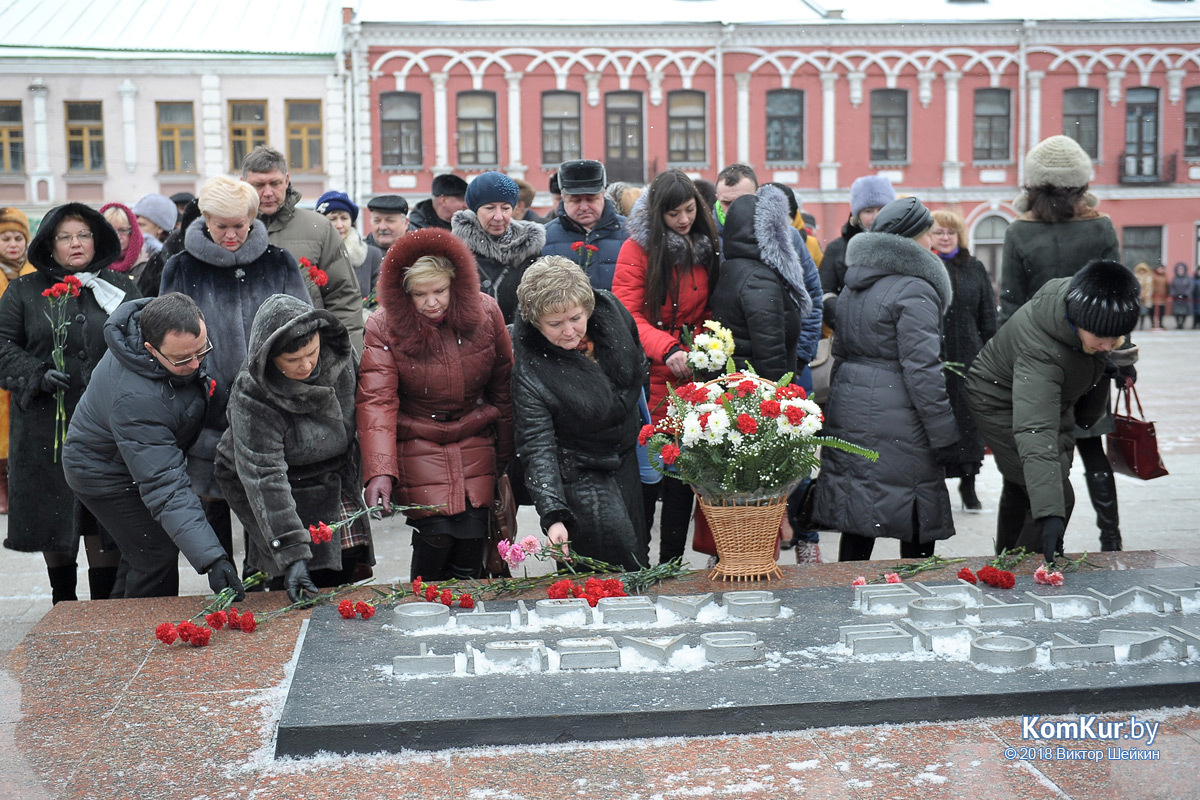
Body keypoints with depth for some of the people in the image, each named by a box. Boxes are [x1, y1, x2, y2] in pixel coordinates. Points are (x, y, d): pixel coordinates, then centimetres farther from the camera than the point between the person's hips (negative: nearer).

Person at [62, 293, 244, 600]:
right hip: (105, 473, -8)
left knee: (142, 551, 18)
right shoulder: (134, 399, -44)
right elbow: (166, 488, -45)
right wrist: (210, 558, -50)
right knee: (158, 557, -10)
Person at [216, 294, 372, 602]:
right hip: (290, 493, -5)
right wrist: (291, 553, -35)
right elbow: (265, 479, -31)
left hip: (335, 485, 5)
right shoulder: (252, 399, -30)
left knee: (342, 576, 4)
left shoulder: (339, 356, -15)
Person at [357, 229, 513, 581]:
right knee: (437, 535, -14)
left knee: (472, 539, -7)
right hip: (418, 448, -2)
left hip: (475, 444, 2)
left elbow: (503, 385, 5)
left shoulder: (485, 312, -5)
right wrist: (379, 470, -30)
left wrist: (507, 454, 9)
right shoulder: (383, 327, -12)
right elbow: (376, 400, -18)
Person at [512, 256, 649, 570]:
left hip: (628, 457, 6)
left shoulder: (610, 309, -15)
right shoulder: (529, 369, -29)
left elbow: (639, 365, 6)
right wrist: (553, 516, -37)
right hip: (581, 471, -6)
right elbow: (537, 447, -27)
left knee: (640, 543, 17)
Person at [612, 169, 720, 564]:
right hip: (651, 380, -4)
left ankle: (672, 563, 17)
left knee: (684, 473, 7)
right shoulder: (638, 248, -4)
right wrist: (665, 349, -24)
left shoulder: (706, 247, 11)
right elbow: (626, 314, -11)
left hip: (693, 378, 4)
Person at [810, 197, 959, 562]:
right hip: (896, 419, -8)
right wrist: (945, 433, -14)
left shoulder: (853, 286, 15)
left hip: (849, 410, 8)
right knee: (918, 519, 2)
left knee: (857, 517, 12)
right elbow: (921, 368, -17)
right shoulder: (913, 290, -12)